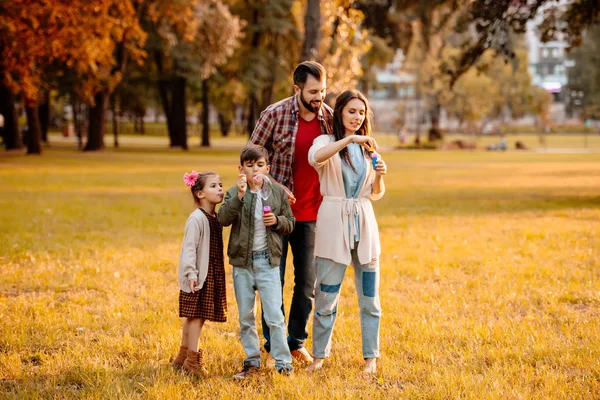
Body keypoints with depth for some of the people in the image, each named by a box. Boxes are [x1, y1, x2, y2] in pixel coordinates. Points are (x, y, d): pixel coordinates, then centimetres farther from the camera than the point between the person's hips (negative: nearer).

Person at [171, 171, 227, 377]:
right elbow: (189, 247, -19)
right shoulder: (196, 218, -15)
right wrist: (191, 273, -24)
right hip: (198, 276, -8)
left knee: (192, 316, 14)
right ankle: (193, 359, 0)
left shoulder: (215, 218, 12)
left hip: (211, 275, 8)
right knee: (197, 315, -6)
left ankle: (182, 357, 23)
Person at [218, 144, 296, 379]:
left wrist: (277, 221, -13)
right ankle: (252, 362, 22)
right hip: (242, 262, 1)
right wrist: (240, 195, -29)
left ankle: (283, 362, 7)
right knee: (246, 317, 10)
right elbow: (223, 219, -18)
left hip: (268, 261, -1)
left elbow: (290, 223, 9)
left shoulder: (278, 192, 1)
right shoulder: (234, 193, -2)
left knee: (274, 316, -3)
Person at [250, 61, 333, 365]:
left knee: (308, 282, 10)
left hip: (311, 214, 3)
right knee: (273, 281, 4)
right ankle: (273, 346, 16)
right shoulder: (274, 115, -12)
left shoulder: (330, 118, -1)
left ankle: (297, 343, 24)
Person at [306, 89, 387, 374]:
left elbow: (376, 194, 16)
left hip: (363, 223, 4)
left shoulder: (368, 147, 13)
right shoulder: (327, 142, 0)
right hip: (333, 222, -4)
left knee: (369, 295, 6)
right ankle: (320, 355, 14)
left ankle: (371, 356, 15)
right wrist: (349, 139, -31)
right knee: (326, 295, 1)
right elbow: (315, 158, -26)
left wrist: (379, 175, -4)